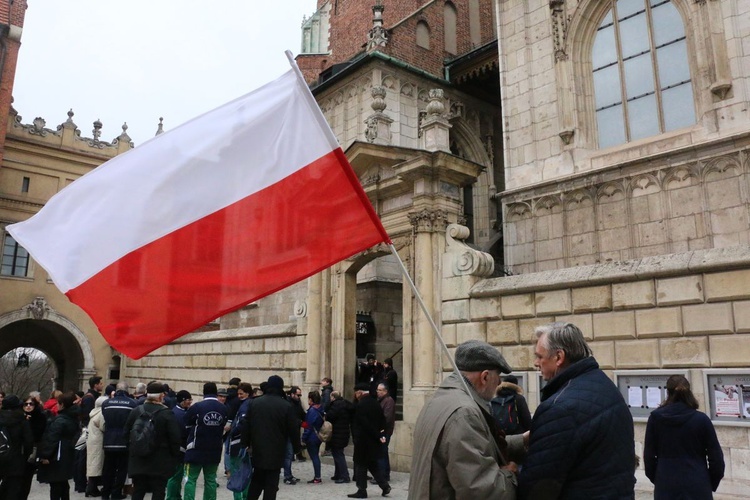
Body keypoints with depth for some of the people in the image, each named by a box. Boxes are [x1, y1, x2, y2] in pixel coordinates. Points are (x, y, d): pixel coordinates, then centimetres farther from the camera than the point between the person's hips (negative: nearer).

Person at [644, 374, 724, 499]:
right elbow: (715, 456, -2)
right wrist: (712, 484, 12)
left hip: (666, 485, 1)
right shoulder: (701, 419, -8)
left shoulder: (655, 417, -4)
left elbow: (649, 453, 1)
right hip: (697, 485, -1)